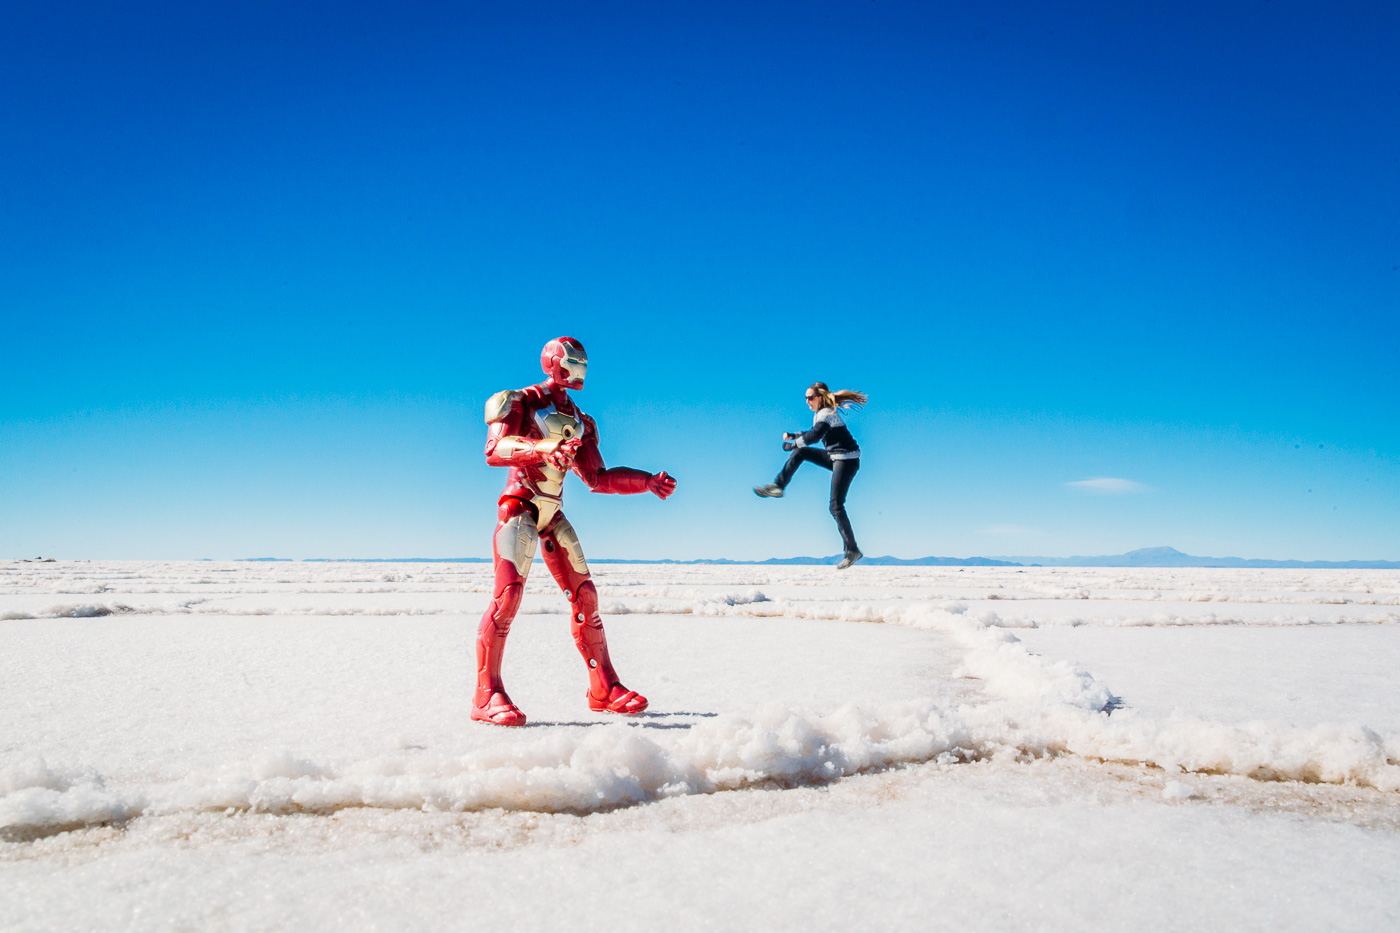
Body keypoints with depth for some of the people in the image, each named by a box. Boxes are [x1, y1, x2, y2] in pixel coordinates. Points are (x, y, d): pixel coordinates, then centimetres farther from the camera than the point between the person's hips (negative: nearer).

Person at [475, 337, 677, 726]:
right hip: (519, 506, -7)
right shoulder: (520, 402, -3)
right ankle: (488, 694, -18)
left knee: (584, 594, 4)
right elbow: (494, 450, -20)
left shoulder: (577, 420, 17)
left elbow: (597, 479, 19)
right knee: (509, 590, -21)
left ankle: (604, 688, 12)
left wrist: (648, 482, 12)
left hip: (552, 514, 7)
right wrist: (541, 447, -37)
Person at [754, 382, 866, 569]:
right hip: (835, 457, 9)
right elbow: (814, 434, 30)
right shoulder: (820, 414, 14)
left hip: (846, 459, -9)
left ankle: (852, 550, -10)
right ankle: (777, 486, 15)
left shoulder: (827, 414, -15)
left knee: (836, 506, -12)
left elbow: (813, 436, -27)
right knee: (800, 452, 11)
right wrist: (792, 435, 19)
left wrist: (791, 445, -16)